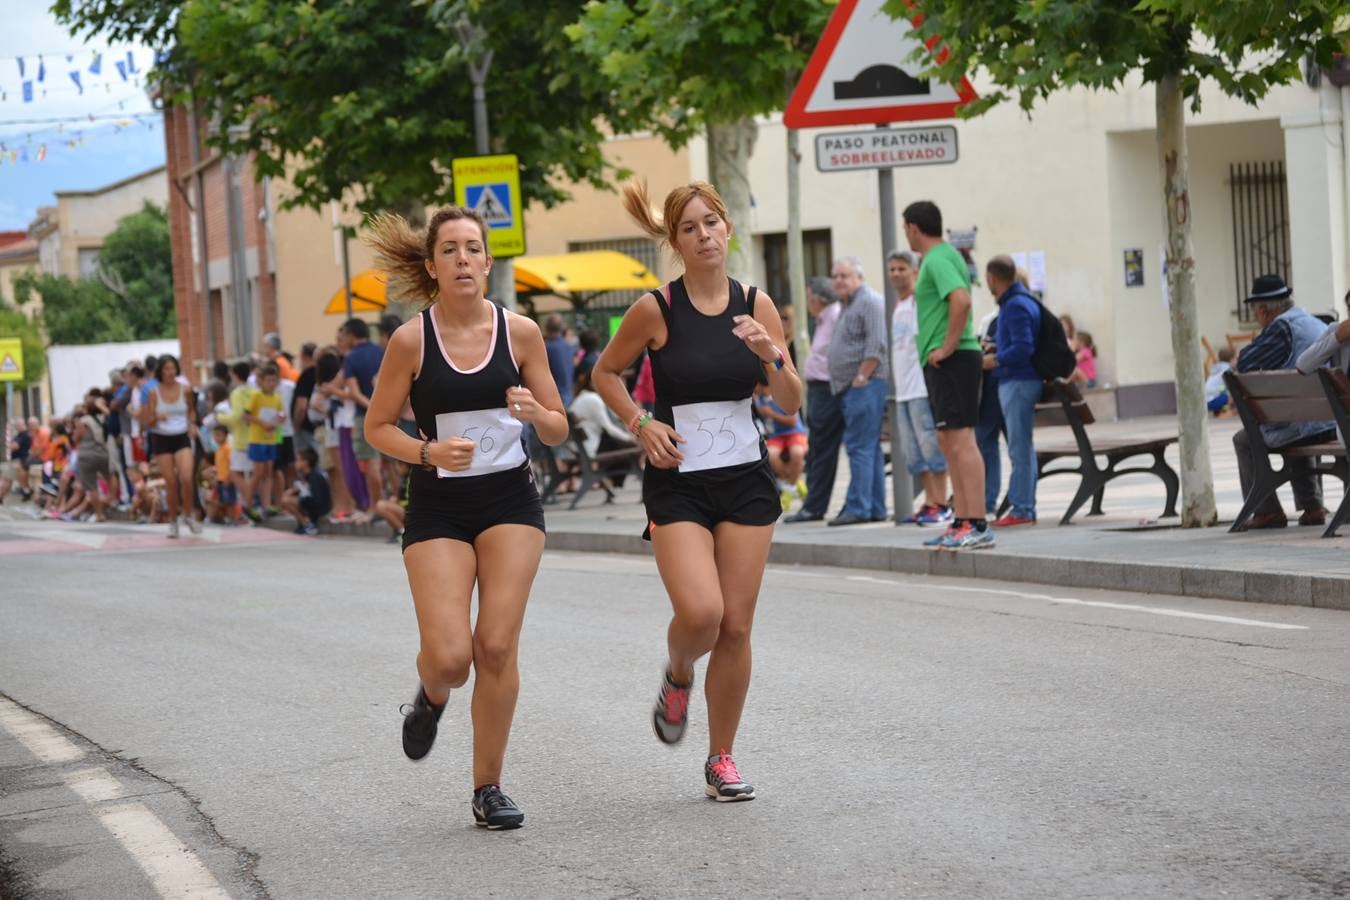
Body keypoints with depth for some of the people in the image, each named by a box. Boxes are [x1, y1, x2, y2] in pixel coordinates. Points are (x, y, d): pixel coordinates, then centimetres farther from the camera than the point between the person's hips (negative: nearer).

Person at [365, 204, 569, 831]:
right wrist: (430, 452, -16)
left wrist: (536, 413, -17)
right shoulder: (412, 340, -6)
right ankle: (432, 697, 28)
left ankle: (488, 788, 7)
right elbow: (377, 427, 2)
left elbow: (558, 432, 5)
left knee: (497, 645, -8)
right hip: (439, 507, -1)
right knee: (449, 656, -11)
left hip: (510, 502, 1)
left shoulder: (520, 332, -1)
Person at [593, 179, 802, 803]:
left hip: (746, 478, 3)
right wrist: (640, 423, -6)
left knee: (736, 627, 1)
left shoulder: (756, 305, 2)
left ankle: (722, 759, 15)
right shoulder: (656, 310, -6)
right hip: (678, 482, -3)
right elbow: (605, 372, 8)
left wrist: (770, 356, -14)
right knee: (700, 613, -20)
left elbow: (792, 404, 4)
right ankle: (678, 677, 16)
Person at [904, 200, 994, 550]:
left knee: (961, 440, -13)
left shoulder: (937, 260, -12)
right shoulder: (943, 256, 19)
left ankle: (978, 525, -17)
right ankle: (962, 522, 18)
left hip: (951, 360, -11)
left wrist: (948, 346, -21)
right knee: (949, 443, 14)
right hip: (944, 363, 11)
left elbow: (961, 300, -27)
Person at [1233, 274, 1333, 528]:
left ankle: (1267, 512, 11)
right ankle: (1312, 506, 28)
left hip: (1303, 428, -8)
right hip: (1333, 426, 8)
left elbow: (1244, 365, -15)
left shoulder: (1283, 327, -13)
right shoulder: (1319, 324, 15)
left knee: (1244, 440, 14)